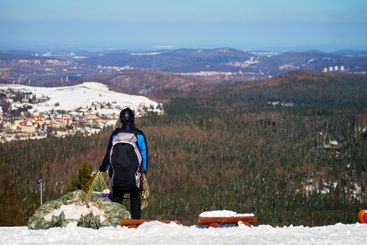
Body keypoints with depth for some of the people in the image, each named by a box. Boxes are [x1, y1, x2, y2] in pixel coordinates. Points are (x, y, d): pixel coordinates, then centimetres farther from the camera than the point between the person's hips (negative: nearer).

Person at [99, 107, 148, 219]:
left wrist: (103, 168, 16)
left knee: (117, 198, 10)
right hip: (133, 175, -1)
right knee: (135, 199, 9)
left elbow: (108, 153, 5)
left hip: (117, 175, 1)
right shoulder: (139, 134, -4)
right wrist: (144, 170, 11)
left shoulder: (115, 134, 0)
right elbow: (144, 153, 1)